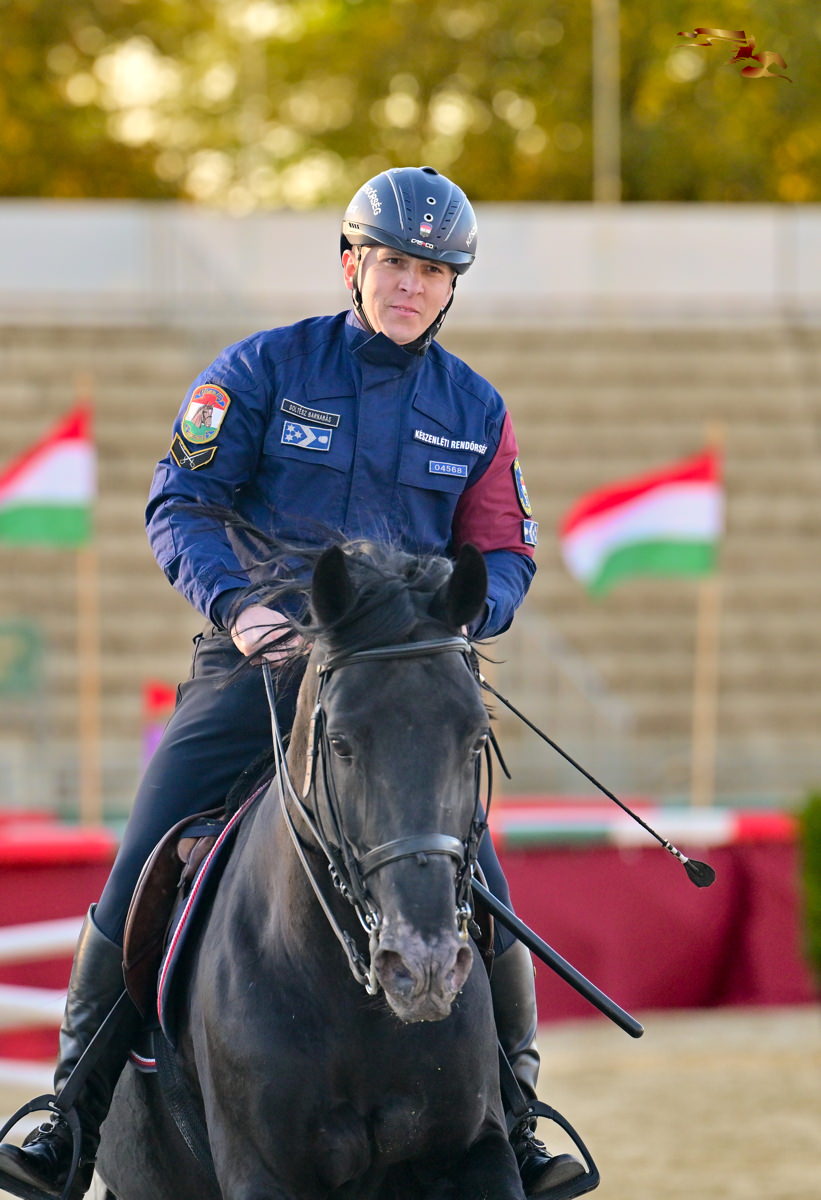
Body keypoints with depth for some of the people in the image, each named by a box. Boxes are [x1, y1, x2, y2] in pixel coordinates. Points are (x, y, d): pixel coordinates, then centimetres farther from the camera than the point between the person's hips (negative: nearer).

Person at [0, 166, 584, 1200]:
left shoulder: (476, 411, 10)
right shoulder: (265, 369, 1)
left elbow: (503, 557, 11)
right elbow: (181, 503, -4)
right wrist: (234, 602, -22)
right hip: (252, 661, -1)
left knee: (478, 895, -11)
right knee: (138, 880, -8)